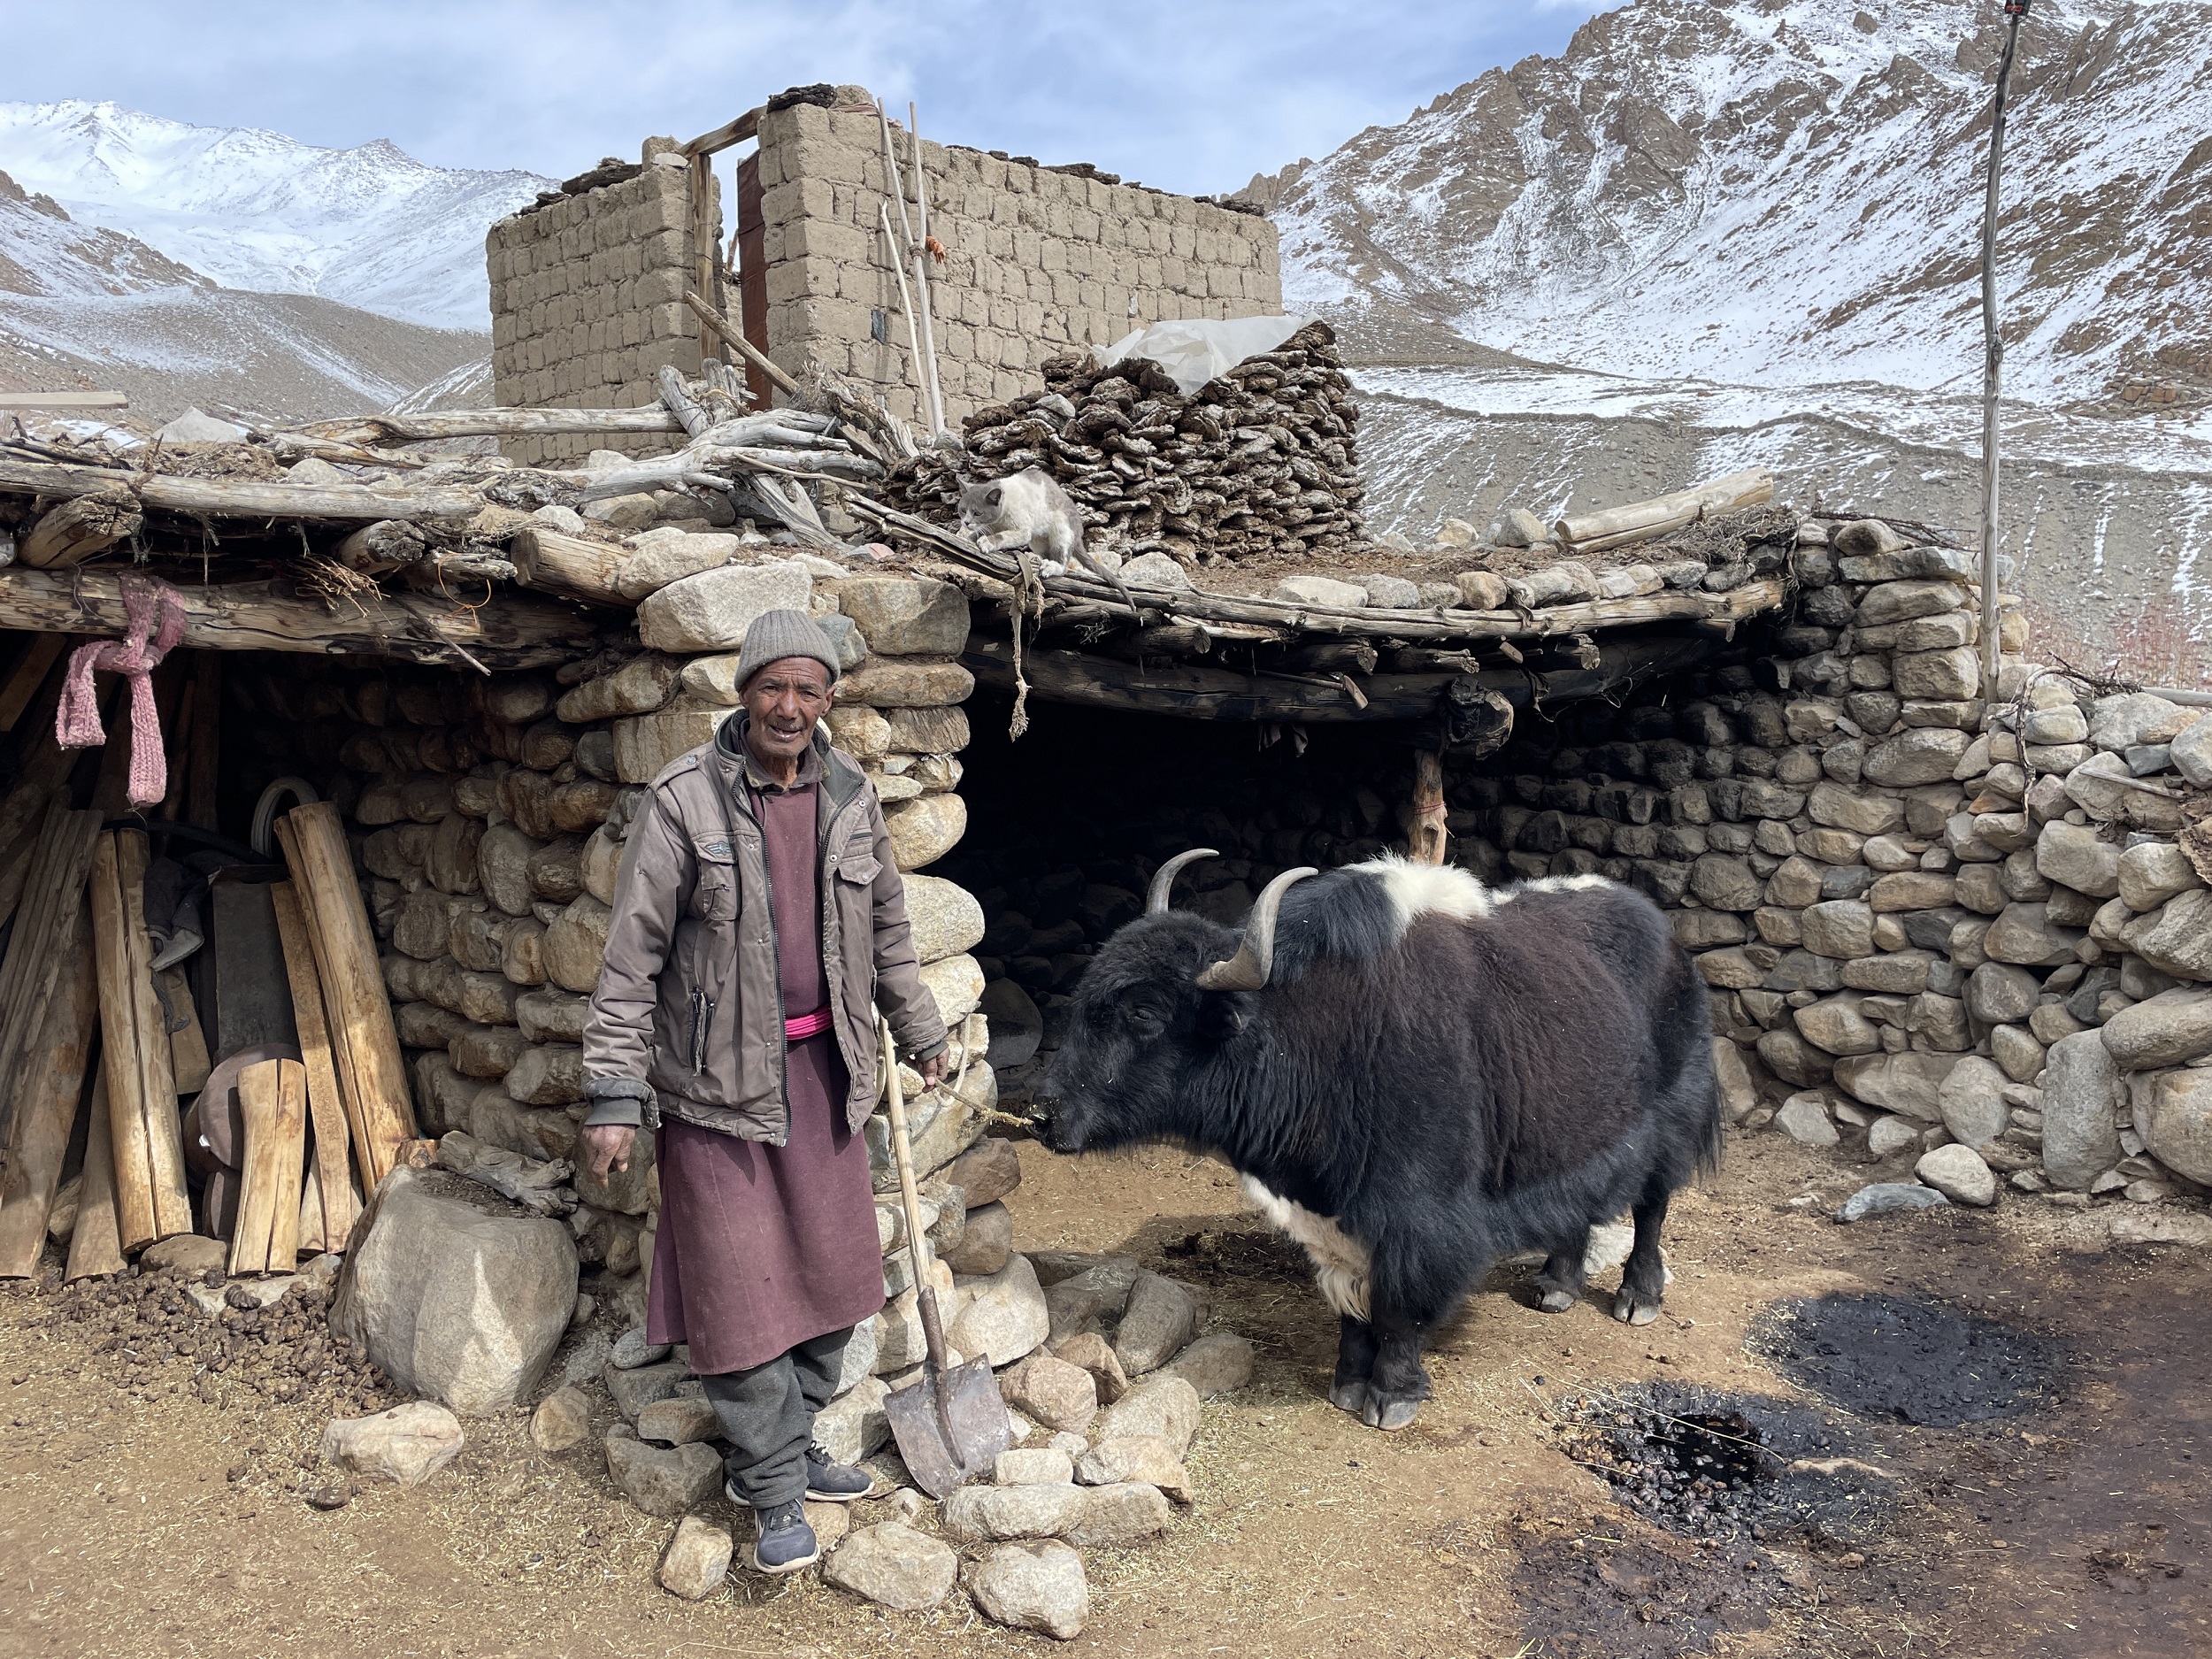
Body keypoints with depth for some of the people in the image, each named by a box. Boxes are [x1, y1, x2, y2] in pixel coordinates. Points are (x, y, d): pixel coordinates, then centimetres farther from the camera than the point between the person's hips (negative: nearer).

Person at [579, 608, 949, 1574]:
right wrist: (614, 1094, -13)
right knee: (741, 1283, 0)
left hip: (823, 1068, 5)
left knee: (831, 1269, 12)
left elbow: (886, 925, 17)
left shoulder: (849, 796, 4)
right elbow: (631, 956, -10)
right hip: (717, 1077, -5)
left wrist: (919, 1033, 22)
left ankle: (786, 1448, 30)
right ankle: (774, 1489, 15)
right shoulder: (685, 800, -11)